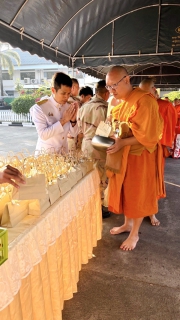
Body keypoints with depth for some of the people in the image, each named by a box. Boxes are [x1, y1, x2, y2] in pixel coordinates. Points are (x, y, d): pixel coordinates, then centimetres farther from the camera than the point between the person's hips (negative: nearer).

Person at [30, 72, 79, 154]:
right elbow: (43, 135, -23)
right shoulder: (39, 108, -14)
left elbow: (74, 134, 2)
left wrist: (73, 120, -17)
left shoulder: (69, 107, 0)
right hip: (45, 153, -4)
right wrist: (63, 120, -25)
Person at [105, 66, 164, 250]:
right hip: (123, 155, 7)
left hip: (140, 156, -7)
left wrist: (122, 143, -30)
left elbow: (148, 134, -22)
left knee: (137, 194, 7)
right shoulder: (120, 102, 5)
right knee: (125, 191, 16)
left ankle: (135, 233, 25)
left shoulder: (144, 101, -19)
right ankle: (127, 224, 37)